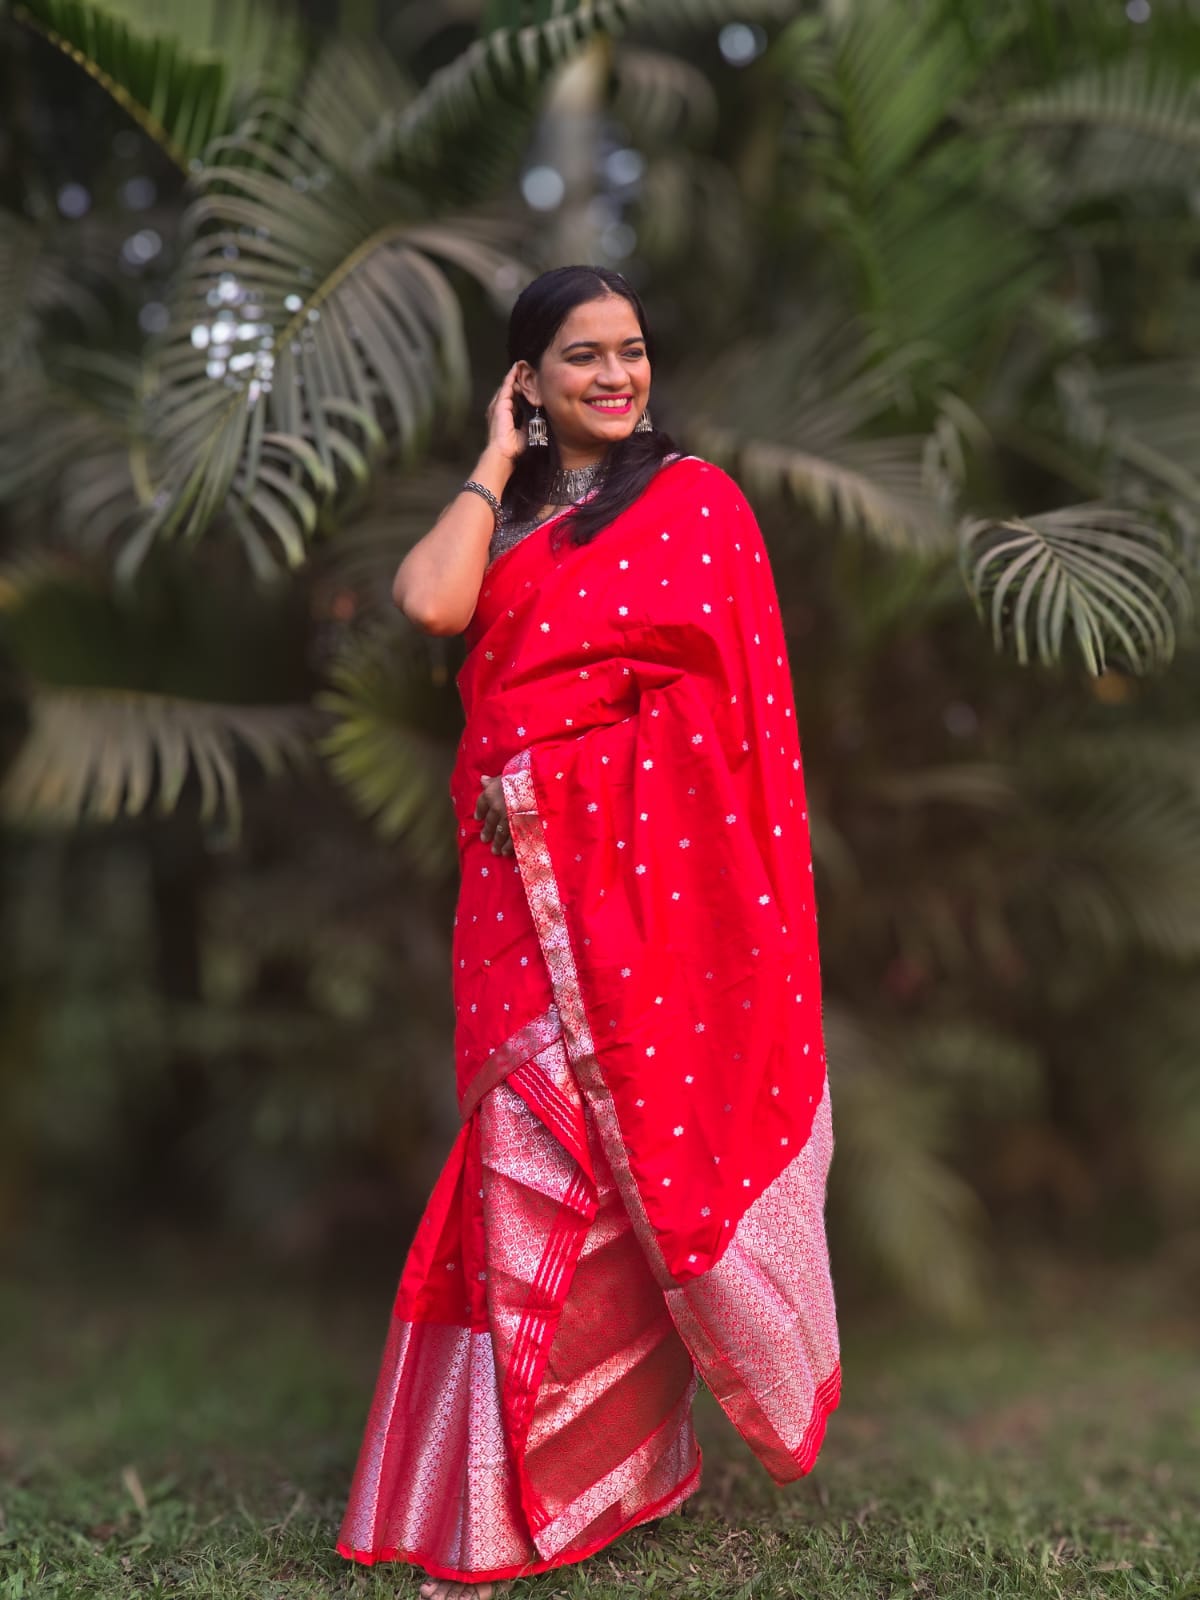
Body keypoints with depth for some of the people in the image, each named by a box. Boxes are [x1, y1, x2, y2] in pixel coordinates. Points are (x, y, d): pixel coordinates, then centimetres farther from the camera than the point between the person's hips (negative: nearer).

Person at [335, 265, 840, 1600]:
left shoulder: (695, 497, 4)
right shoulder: (498, 518, 15)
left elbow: (747, 693, -1)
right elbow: (429, 603, -7)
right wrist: (499, 461, 4)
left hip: (655, 865, -3)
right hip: (523, 874, 3)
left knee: (643, 1148, 1)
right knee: (532, 1147, 4)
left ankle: (614, 1455, 17)